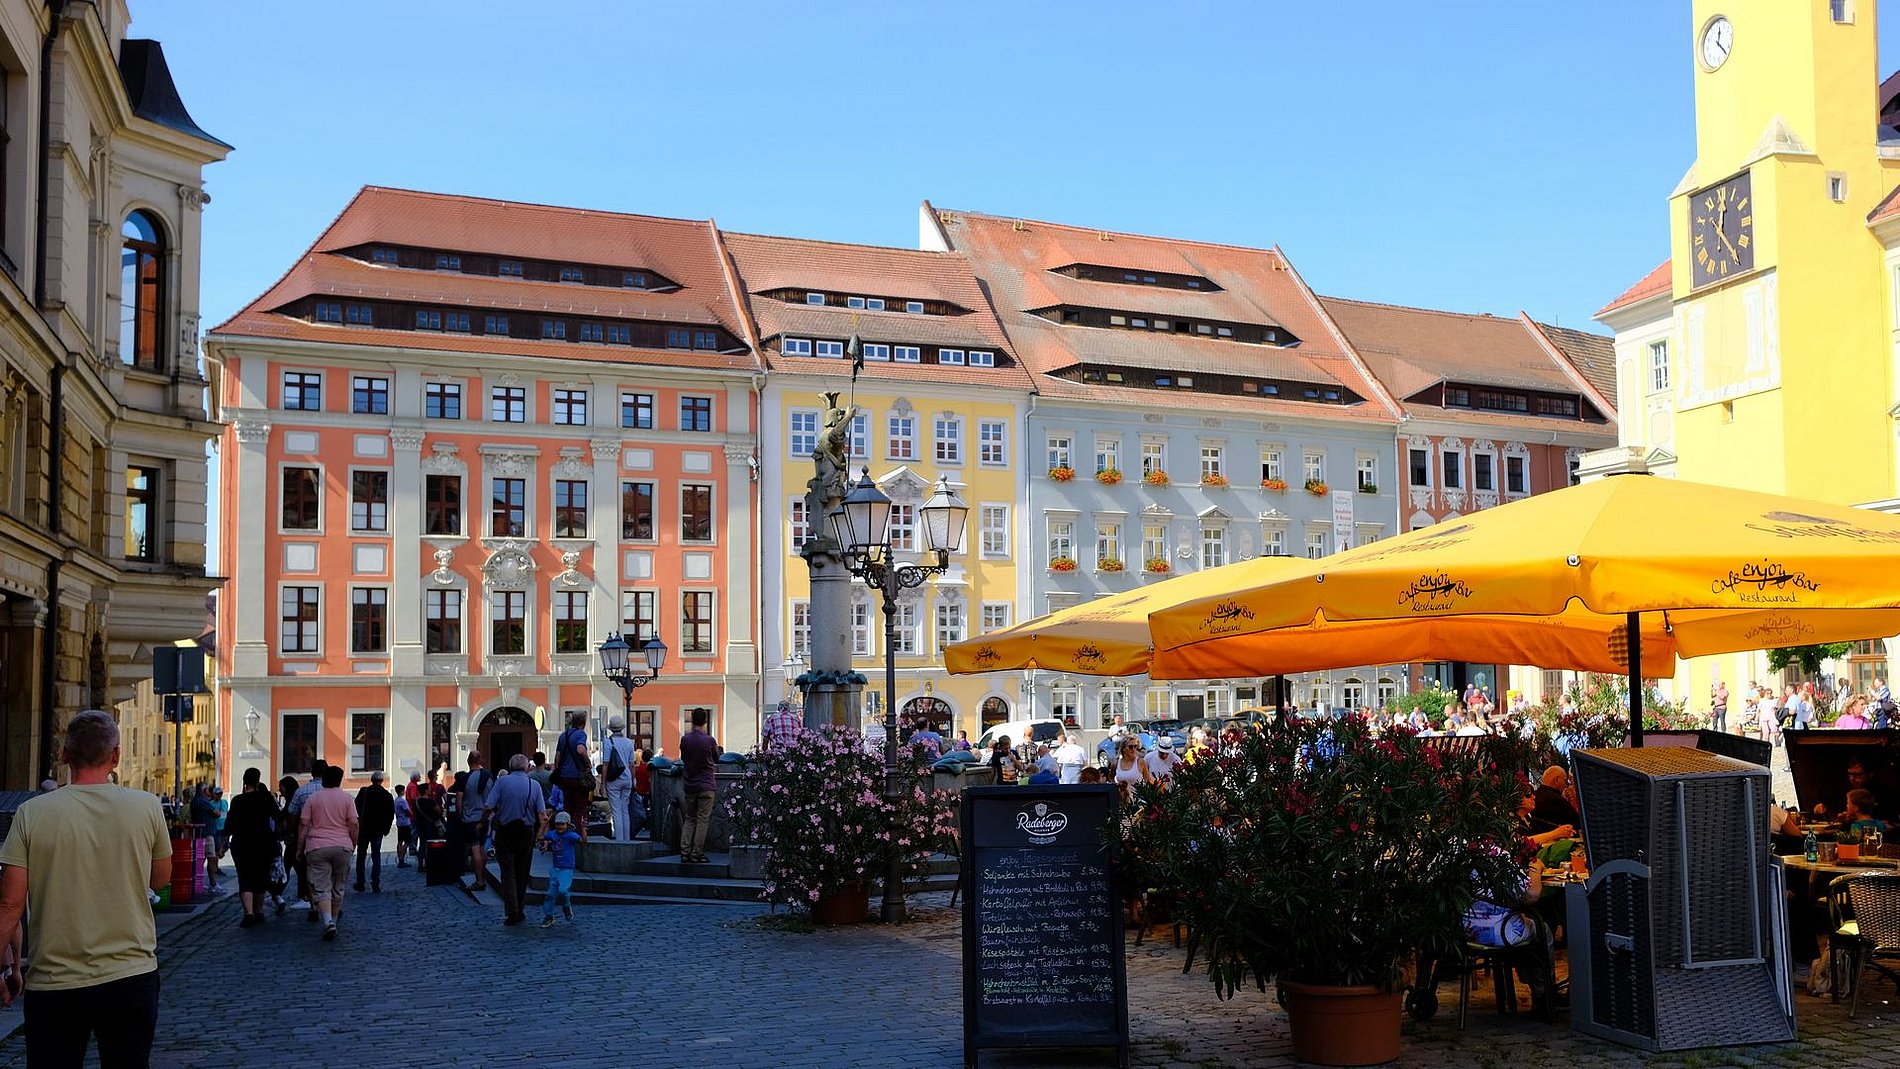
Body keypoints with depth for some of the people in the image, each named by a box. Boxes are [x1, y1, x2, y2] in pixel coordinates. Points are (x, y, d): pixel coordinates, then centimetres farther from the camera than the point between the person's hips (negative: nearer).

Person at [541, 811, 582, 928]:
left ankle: (567, 906, 9)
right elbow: (540, 837, 22)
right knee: (551, 893, 6)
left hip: (567, 869, -6)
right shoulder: (552, 834, 6)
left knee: (563, 890, -23)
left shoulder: (571, 835, -11)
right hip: (555, 868, 6)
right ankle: (548, 916, 18)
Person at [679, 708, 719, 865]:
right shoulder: (709, 740, -12)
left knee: (689, 819, 13)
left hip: (689, 785, 4)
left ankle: (684, 851, 5)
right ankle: (697, 853, -1)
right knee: (703, 820, 1)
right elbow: (716, 758, 5)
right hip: (706, 785, -4)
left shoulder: (685, 740, -2)